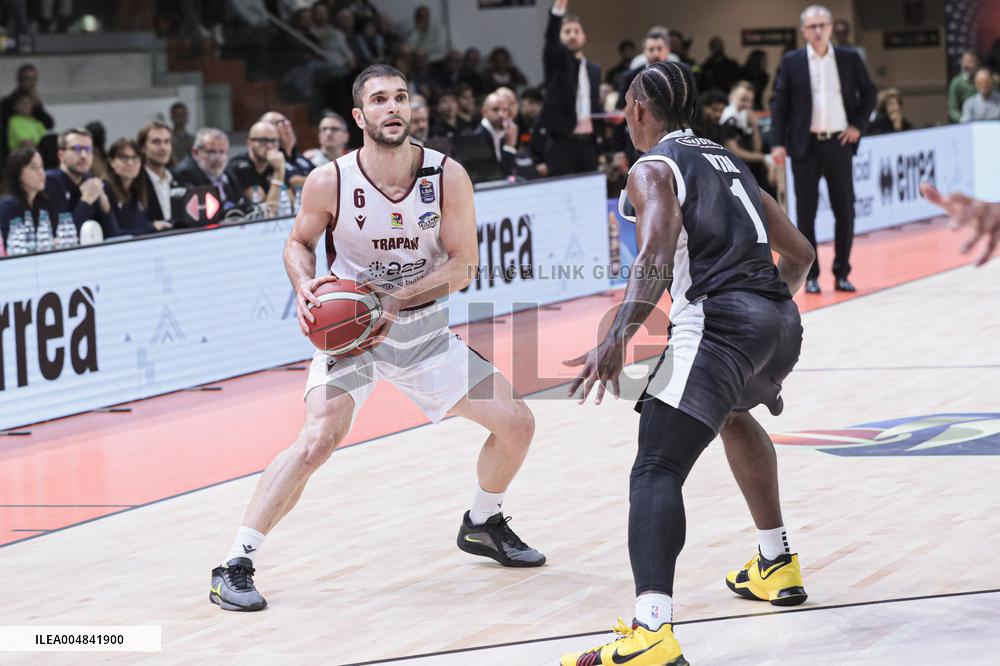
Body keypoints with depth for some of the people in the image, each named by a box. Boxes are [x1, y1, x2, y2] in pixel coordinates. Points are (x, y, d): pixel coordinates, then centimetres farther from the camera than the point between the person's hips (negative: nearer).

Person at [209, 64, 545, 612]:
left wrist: (397, 299, -24)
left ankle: (482, 525, 33)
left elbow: (464, 263, -11)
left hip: (424, 327, 4)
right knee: (319, 438, -27)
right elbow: (299, 242, 1)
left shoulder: (447, 176, -12)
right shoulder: (329, 182, -16)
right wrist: (305, 286, -20)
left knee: (516, 423, 4)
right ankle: (235, 566, -20)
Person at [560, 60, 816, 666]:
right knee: (734, 411, 40)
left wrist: (618, 339, -26)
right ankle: (777, 566, 46)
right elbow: (800, 252, 29)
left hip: (718, 321, -8)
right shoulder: (729, 163, 25)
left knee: (656, 472, -16)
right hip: (781, 324, 8)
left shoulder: (652, 169, 2)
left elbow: (656, 257, -17)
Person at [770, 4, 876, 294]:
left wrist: (859, 124, 1)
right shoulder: (791, 61, 0)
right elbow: (779, 103, 0)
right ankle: (810, 275, 7)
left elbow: (869, 92, 13)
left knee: (845, 210, 3)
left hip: (839, 143, 1)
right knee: (806, 212, 1)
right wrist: (777, 143, -8)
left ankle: (842, 273, 12)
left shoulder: (849, 58, 4)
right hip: (805, 145, -1)